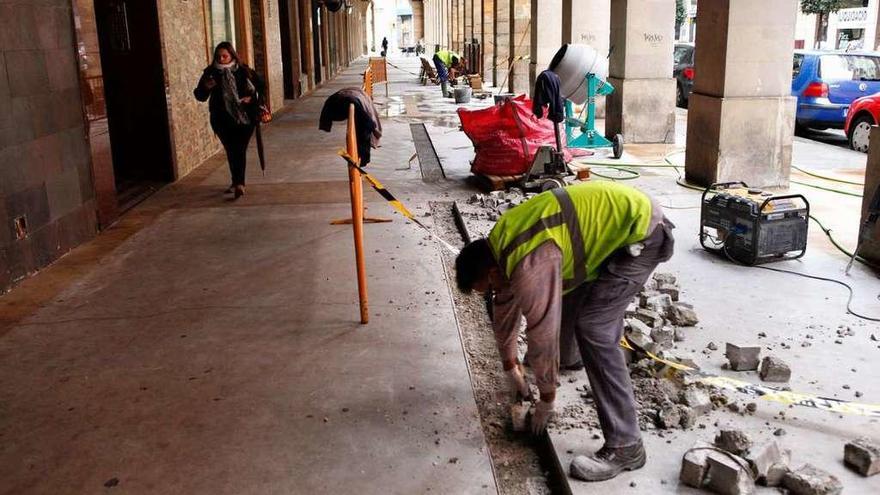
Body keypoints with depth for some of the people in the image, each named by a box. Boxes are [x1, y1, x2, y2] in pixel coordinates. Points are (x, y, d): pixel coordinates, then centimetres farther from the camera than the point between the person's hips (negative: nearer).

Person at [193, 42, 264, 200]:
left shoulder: (244, 72, -2)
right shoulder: (210, 73, 1)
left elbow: (261, 87, 9)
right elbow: (200, 96, 3)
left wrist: (252, 98, -9)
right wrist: (205, 88, -18)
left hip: (245, 118, -2)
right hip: (222, 120, 2)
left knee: (240, 150, -11)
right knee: (231, 151, 9)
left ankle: (238, 183, -14)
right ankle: (237, 182, 23)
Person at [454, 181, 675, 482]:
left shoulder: (530, 266, -26)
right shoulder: (500, 246, 4)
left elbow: (541, 333, -18)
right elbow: (505, 307, 16)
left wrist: (546, 399, -4)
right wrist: (510, 367, 25)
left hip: (640, 232, -10)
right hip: (618, 216, 10)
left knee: (593, 329, -14)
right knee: (567, 288, 24)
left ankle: (625, 446, -8)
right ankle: (568, 353, 56)